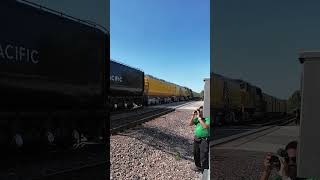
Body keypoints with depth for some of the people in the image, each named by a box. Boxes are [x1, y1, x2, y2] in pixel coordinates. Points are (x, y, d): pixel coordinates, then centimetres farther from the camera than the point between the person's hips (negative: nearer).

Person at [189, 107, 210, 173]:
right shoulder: (197, 118, 7)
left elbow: (205, 126, -28)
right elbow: (190, 124, 6)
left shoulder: (208, 119, -13)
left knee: (203, 156, -4)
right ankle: (198, 166, 42)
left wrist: (199, 118, -25)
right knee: (196, 154, 22)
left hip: (204, 140, -8)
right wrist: (193, 116, -6)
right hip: (196, 139, 8)